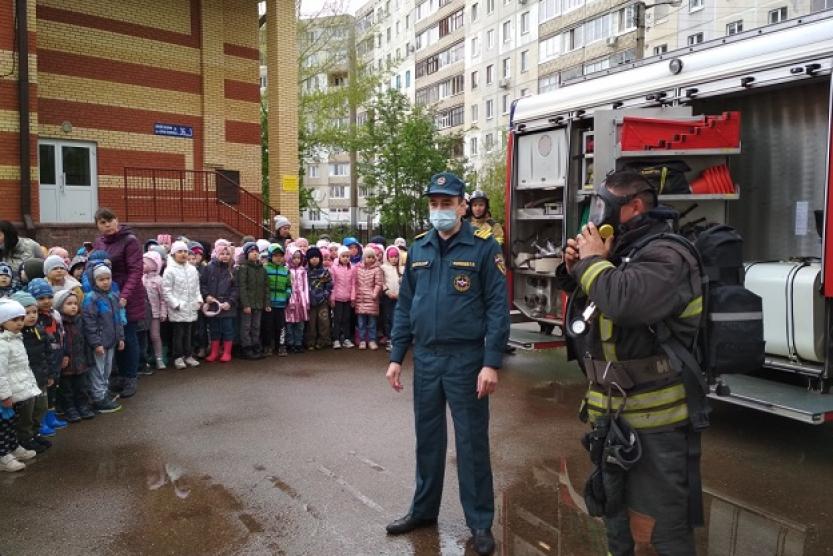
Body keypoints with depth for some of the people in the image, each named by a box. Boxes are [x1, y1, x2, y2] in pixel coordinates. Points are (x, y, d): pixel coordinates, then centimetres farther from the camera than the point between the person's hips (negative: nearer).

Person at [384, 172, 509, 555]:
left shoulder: (483, 246, -7)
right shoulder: (418, 248, 8)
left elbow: (497, 307, -10)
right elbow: (405, 306, 10)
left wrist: (492, 363, -16)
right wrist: (396, 356, 6)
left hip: (466, 358, -4)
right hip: (425, 358, 5)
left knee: (471, 441, 6)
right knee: (427, 438, 16)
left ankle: (480, 523, 21)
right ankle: (423, 510, 32)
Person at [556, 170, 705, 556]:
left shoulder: (664, 255, -16)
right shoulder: (622, 251, 13)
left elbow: (623, 302, -35)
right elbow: (585, 311, 20)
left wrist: (593, 260, -17)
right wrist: (574, 270, 2)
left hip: (653, 423, -9)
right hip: (614, 415, 9)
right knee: (617, 518, 24)